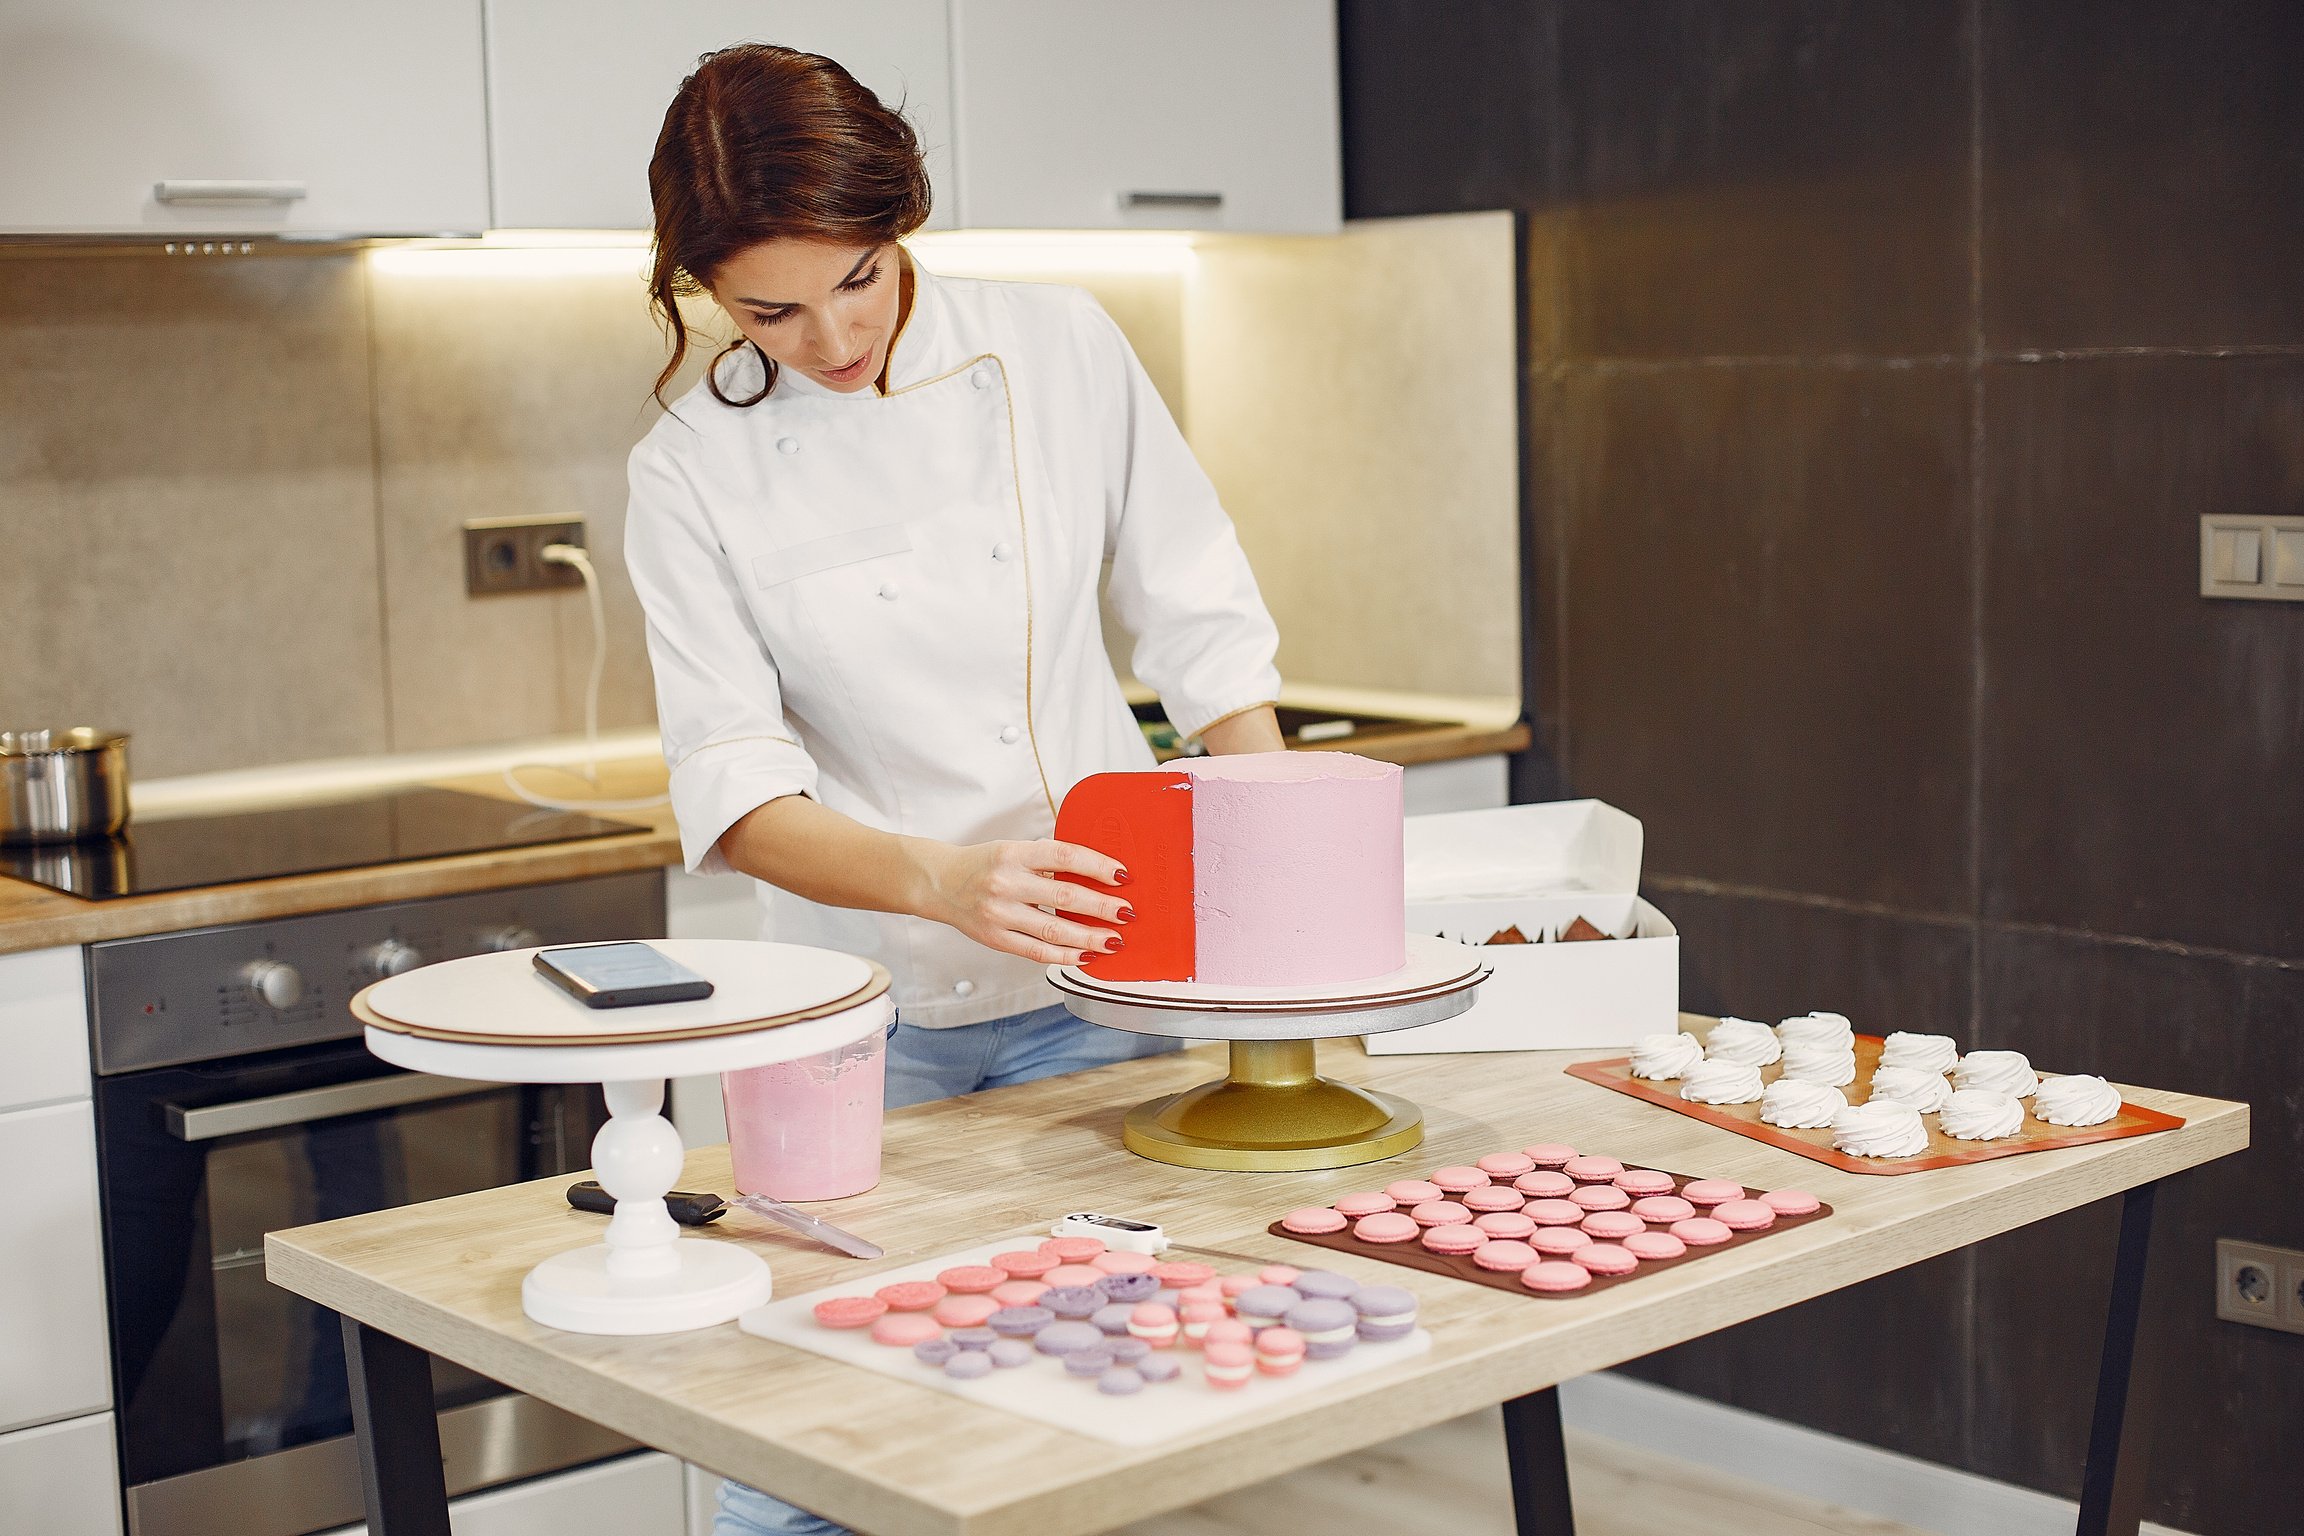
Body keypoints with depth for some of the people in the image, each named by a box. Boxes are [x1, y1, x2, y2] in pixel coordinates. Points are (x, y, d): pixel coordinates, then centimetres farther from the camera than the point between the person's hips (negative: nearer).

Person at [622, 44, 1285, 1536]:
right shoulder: (695, 470, -9)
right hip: (867, 1005, -1)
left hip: (1097, 971, 1)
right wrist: (937, 878, -31)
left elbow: (1201, 623, 4)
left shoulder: (1059, 345, -4)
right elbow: (735, 788, -13)